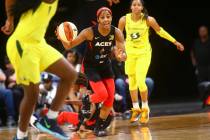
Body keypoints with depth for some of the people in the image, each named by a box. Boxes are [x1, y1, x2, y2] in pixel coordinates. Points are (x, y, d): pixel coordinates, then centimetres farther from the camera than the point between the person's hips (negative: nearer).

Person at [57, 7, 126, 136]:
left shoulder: (117, 33, -19)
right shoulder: (90, 32, -27)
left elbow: (122, 54, -18)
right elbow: (69, 46, -23)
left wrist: (121, 56, -43)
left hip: (106, 65, 4)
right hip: (91, 66, -4)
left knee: (110, 98, -2)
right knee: (102, 95, -17)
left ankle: (99, 126, 16)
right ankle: (86, 101, 18)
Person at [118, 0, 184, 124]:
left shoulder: (148, 20, -15)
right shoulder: (124, 19, -12)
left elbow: (160, 31, -1)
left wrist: (175, 42, 3)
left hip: (144, 53, -2)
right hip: (130, 52, 2)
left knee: (140, 81, -13)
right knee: (132, 82, 9)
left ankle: (145, 108, 8)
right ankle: (136, 109, 26)